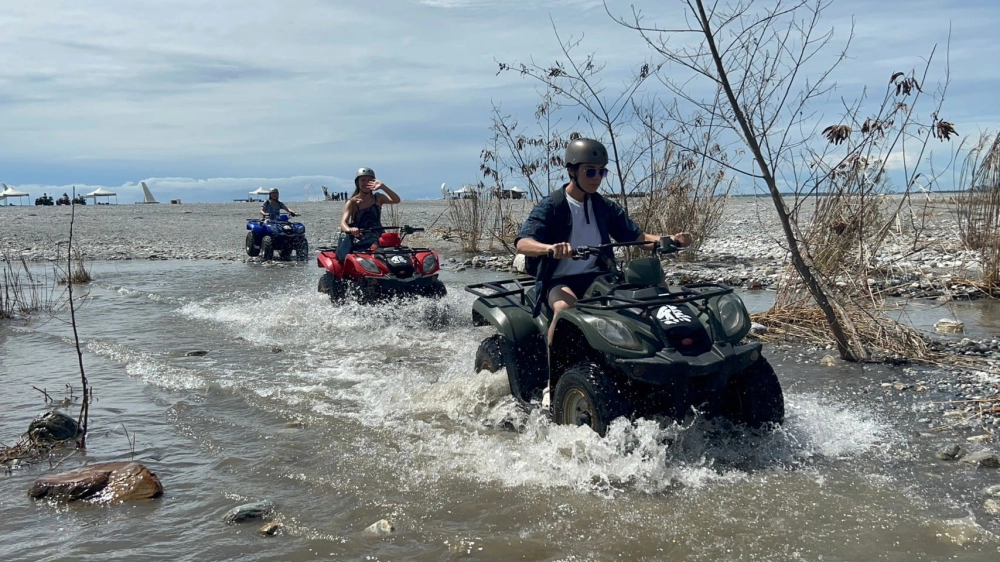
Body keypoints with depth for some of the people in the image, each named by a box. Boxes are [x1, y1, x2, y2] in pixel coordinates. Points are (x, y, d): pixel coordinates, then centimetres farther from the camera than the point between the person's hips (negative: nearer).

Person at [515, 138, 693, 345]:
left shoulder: (605, 208, 11)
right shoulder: (550, 207, -6)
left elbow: (637, 236, 13)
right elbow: (523, 243, -20)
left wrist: (671, 240, -8)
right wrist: (550, 248, -43)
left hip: (597, 278, 5)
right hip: (560, 281, -5)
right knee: (565, 307, -39)